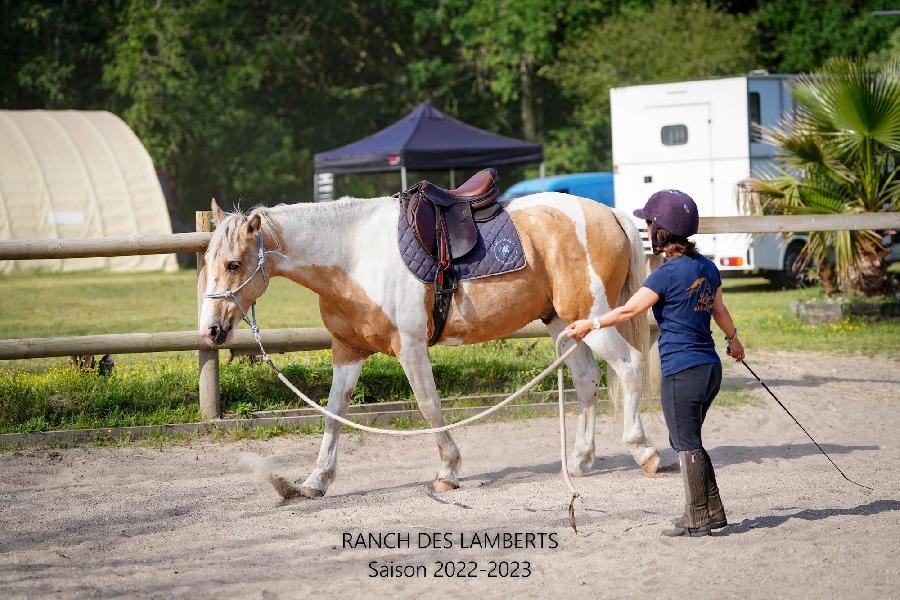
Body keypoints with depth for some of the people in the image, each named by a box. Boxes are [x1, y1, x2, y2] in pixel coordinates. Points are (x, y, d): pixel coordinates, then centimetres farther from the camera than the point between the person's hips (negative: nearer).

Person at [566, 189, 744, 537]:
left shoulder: (668, 273, -15)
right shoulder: (707, 267, 9)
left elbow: (630, 309, -15)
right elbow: (719, 309, 23)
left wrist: (590, 324, -6)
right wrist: (733, 340, 40)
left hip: (681, 371, -8)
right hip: (710, 366, 8)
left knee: (686, 444, 1)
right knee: (688, 441, 18)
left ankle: (698, 518, 5)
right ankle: (711, 510, 20)